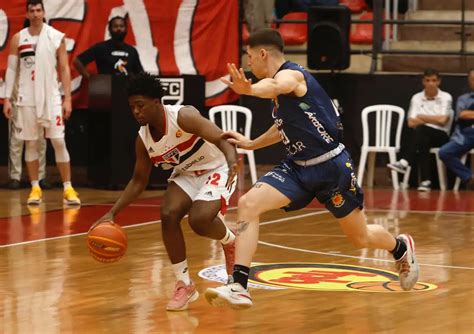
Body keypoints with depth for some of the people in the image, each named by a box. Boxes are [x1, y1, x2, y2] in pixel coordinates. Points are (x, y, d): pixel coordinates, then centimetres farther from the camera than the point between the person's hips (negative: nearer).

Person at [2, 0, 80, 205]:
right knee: (30, 144, 4)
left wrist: (67, 99, -5)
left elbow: (64, 69, 1)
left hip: (51, 97, -1)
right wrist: (7, 98, -2)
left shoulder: (57, 37, 0)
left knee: (59, 142, -5)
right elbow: (11, 69, 6)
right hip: (27, 99, 1)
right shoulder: (18, 39, 4)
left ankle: (68, 188, -1)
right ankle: (35, 188, 11)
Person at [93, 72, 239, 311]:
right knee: (168, 214, -20)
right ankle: (184, 285, -7)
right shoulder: (142, 139, -8)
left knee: (199, 220, -29)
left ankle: (230, 242, 8)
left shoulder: (183, 117, -27)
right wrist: (112, 213, -5)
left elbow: (221, 139, -34)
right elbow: (138, 181, 5)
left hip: (216, 170, -6)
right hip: (185, 174, 6)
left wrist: (232, 161, -56)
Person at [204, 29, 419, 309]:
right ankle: (238, 286, -21)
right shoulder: (278, 81, 9)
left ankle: (402, 248, 45)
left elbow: (275, 86, -47)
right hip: (298, 167, 8)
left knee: (362, 238, 10)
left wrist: (249, 89, -69)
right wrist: (251, 144, 23)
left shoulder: (291, 74, -19)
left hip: (331, 166, -8)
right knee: (248, 204, -17)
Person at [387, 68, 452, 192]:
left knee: (421, 130, -36)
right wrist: (434, 119, -3)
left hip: (441, 136, -2)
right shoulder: (417, 98, 9)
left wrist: (421, 117, 0)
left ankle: (405, 162, -45)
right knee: (423, 141, -37)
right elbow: (411, 123, 1)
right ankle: (425, 180, -45)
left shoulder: (446, 97, 1)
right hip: (422, 136, 2)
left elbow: (442, 120, -11)